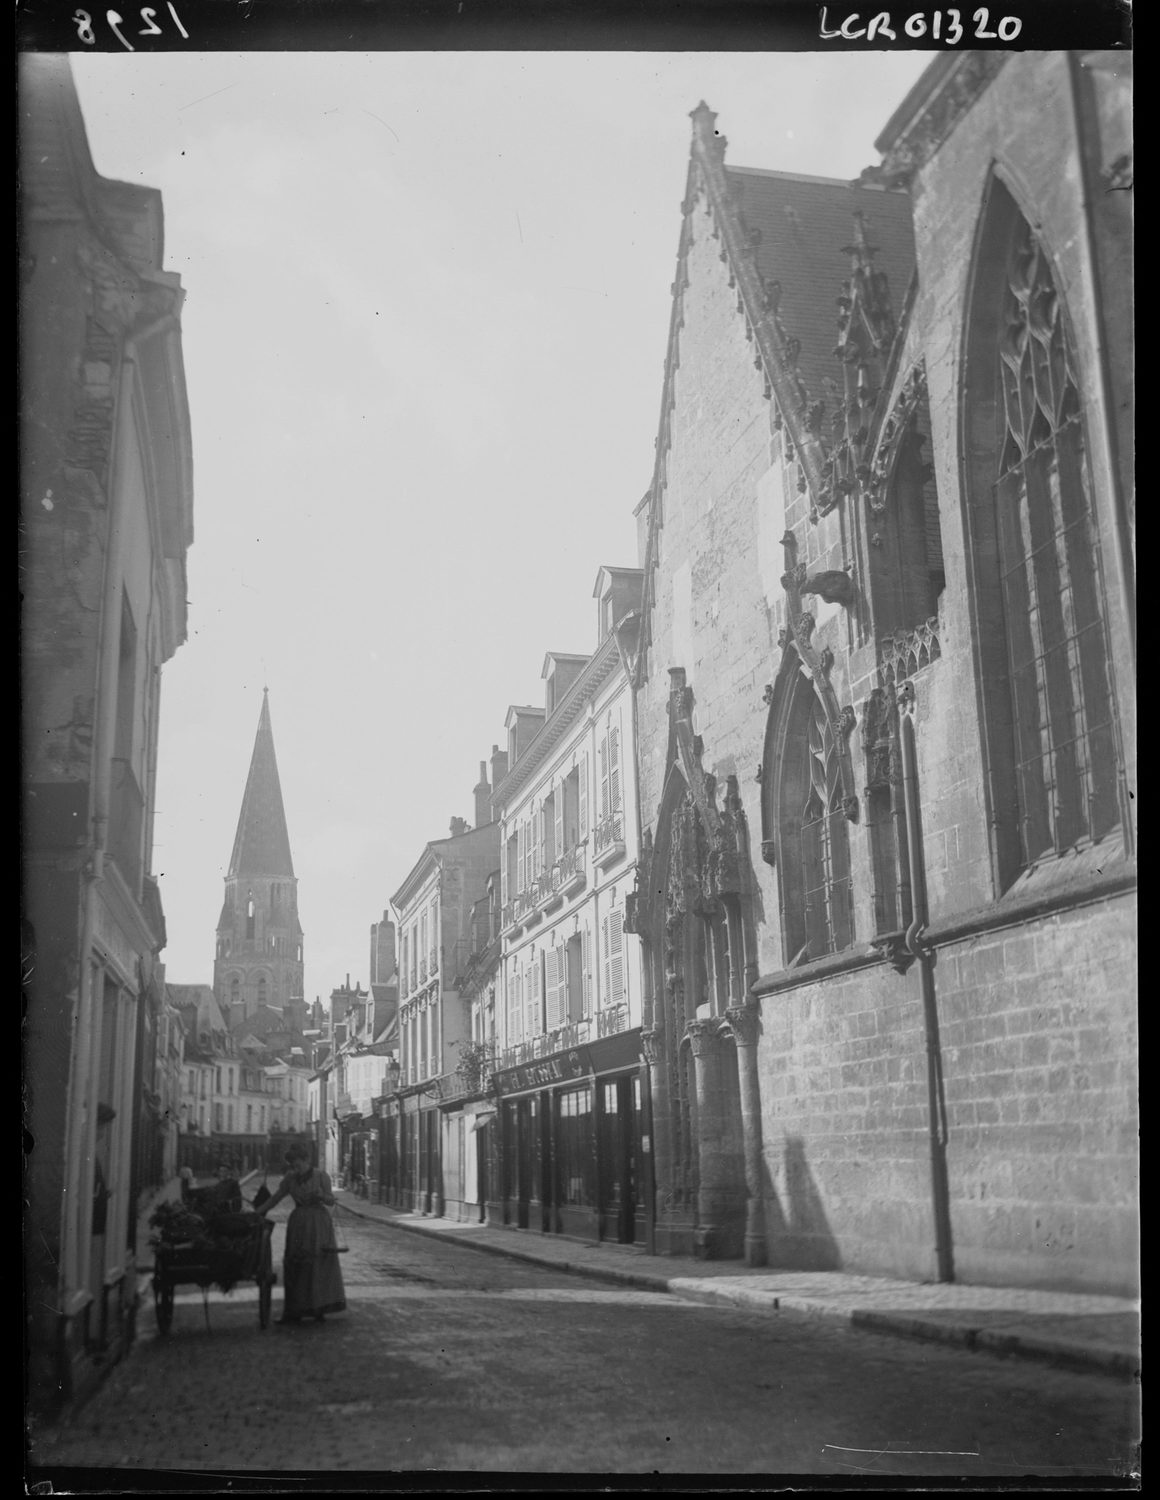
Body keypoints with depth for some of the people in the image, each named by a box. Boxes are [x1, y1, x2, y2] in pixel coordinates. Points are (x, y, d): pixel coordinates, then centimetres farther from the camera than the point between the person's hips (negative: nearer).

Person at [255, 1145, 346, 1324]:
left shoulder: (321, 1177, -5)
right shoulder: (290, 1179, 4)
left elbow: (331, 1202, -3)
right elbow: (275, 1198, 7)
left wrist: (322, 1196, -23)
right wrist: (256, 1213, 0)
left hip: (318, 1223, -4)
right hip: (298, 1224, 4)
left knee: (318, 1266, -5)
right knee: (295, 1268, 1)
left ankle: (319, 1309, -1)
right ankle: (294, 1312, 5)